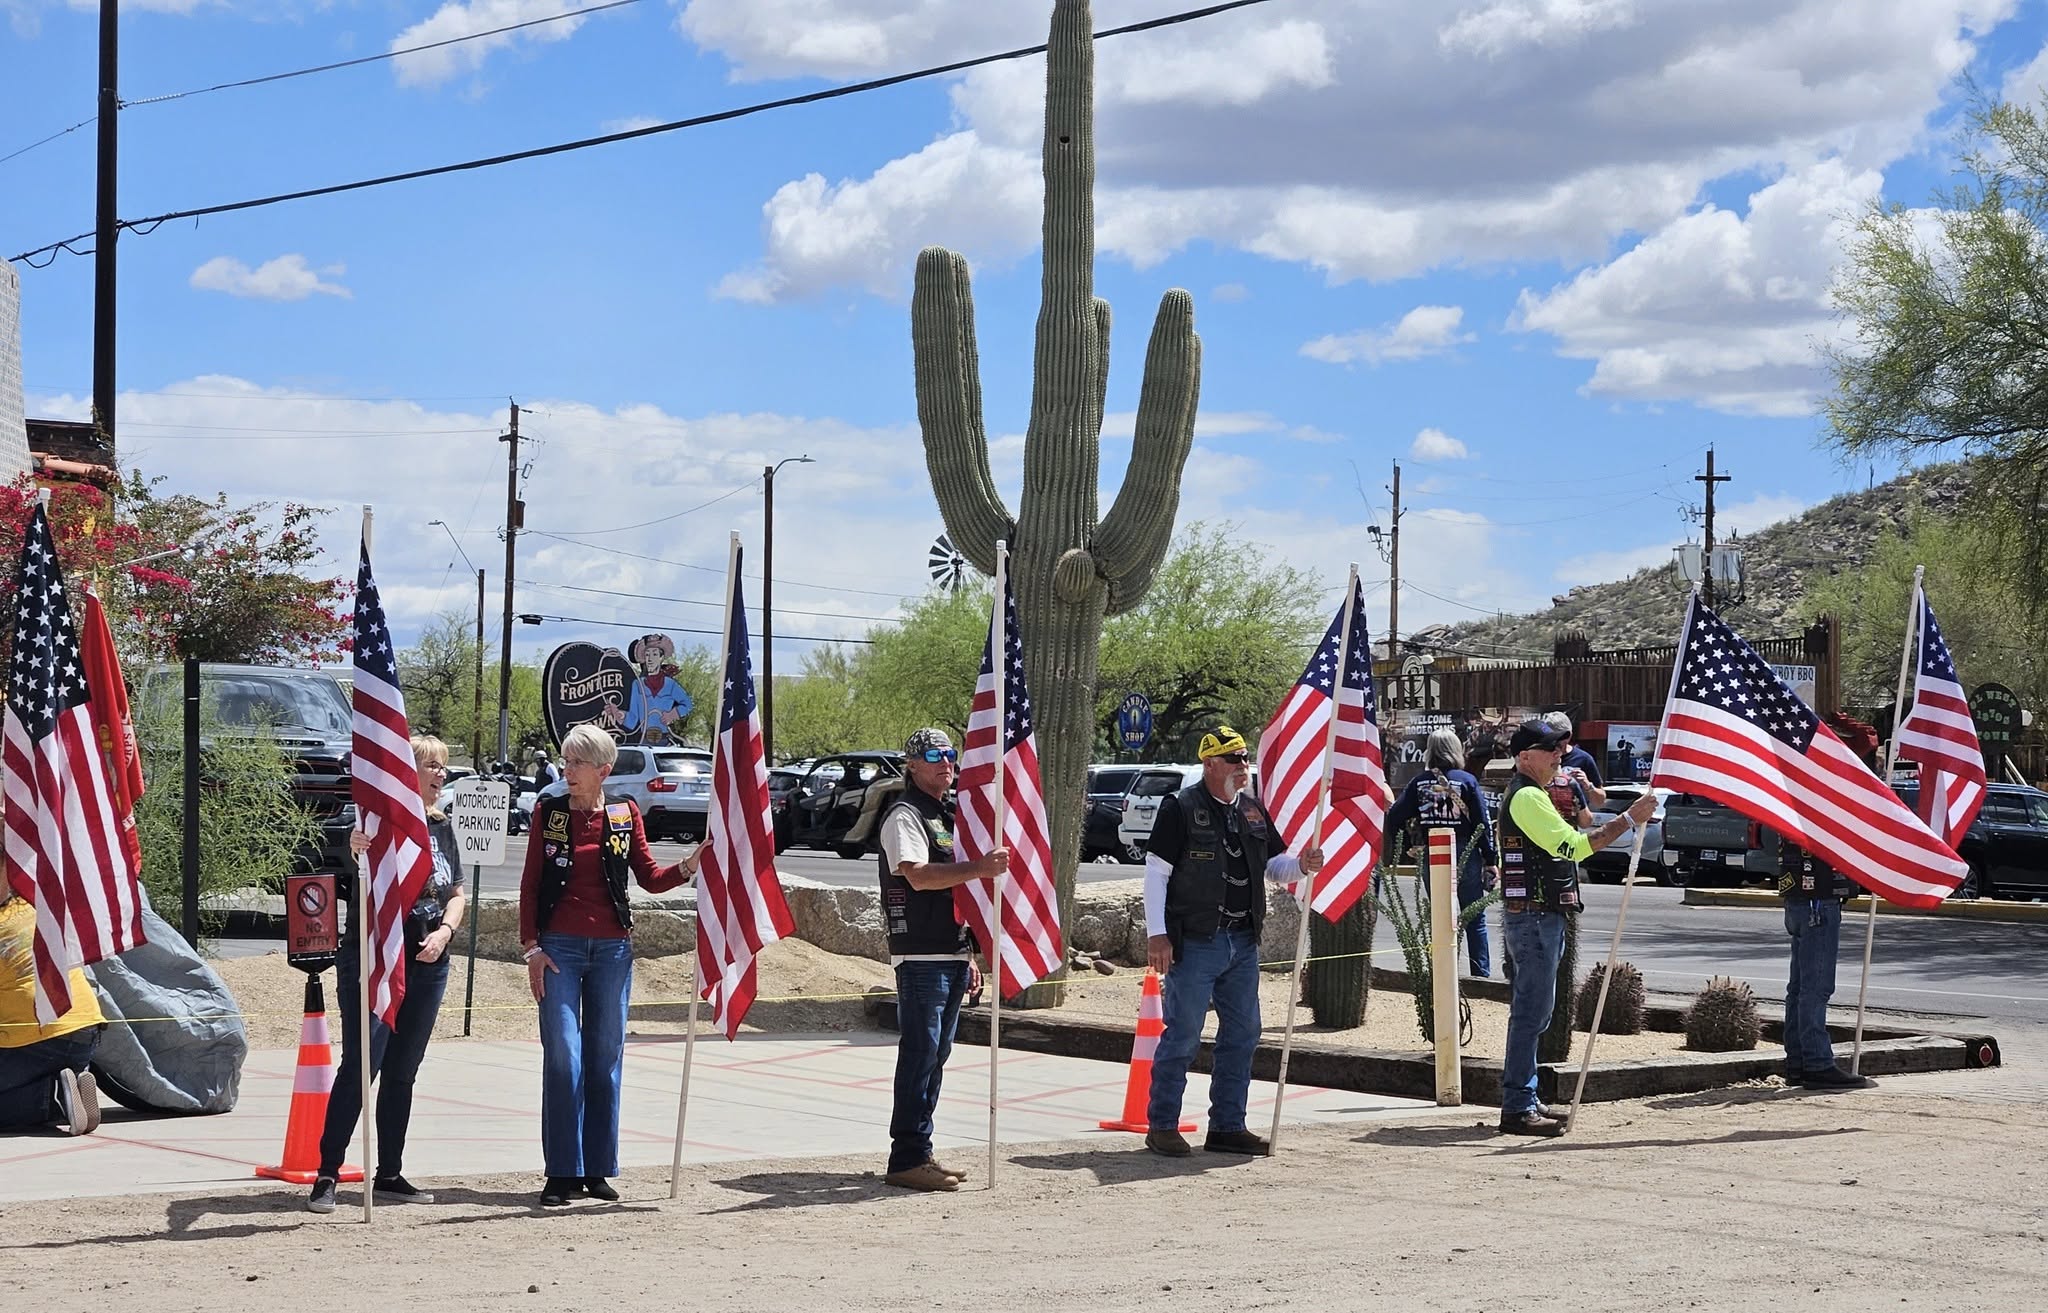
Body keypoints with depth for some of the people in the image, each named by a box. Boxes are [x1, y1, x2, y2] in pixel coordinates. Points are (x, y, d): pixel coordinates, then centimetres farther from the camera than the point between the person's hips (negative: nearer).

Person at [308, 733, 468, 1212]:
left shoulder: (443, 827, 12)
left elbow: (457, 893, 16)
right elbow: (355, 889, -17)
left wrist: (445, 931, -3)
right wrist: (355, 854, -38)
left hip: (427, 966, 6)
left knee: (402, 1073, 11)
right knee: (360, 1066, -10)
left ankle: (390, 1174, 18)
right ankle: (327, 1176, -6)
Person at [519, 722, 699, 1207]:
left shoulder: (625, 815, 6)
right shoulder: (548, 812, 3)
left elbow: (651, 879, 6)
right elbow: (530, 884, 4)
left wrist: (690, 866, -13)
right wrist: (531, 948, -3)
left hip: (612, 948, 2)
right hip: (559, 947, -2)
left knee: (606, 1057, 4)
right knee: (562, 1057, -8)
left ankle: (597, 1171, 11)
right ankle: (562, 1173, -4)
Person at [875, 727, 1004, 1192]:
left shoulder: (947, 817, 21)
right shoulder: (905, 815, -8)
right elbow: (918, 875, -24)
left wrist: (968, 955, 23)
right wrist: (978, 868, -31)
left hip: (951, 954, 9)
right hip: (920, 956, -9)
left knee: (935, 1054, 10)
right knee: (920, 1054, -10)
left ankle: (920, 1153, 15)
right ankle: (907, 1159, -9)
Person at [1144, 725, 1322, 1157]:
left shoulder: (1252, 810, 13)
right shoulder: (1181, 809, -7)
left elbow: (1273, 866, 20)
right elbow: (1156, 872, -8)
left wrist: (1300, 865, -3)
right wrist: (1157, 934, -14)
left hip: (1242, 942, 7)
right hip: (1195, 941, -7)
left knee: (1242, 1034, 9)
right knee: (1183, 1035, -3)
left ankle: (1228, 1127, 18)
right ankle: (1162, 1126, 6)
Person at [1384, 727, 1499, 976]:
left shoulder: (1419, 783, 1)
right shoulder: (1467, 781, -5)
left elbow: (1394, 818, -2)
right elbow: (1483, 822, -6)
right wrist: (1491, 860, -3)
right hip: (1465, 854, -2)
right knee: (1474, 919, 6)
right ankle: (1481, 974, 4)